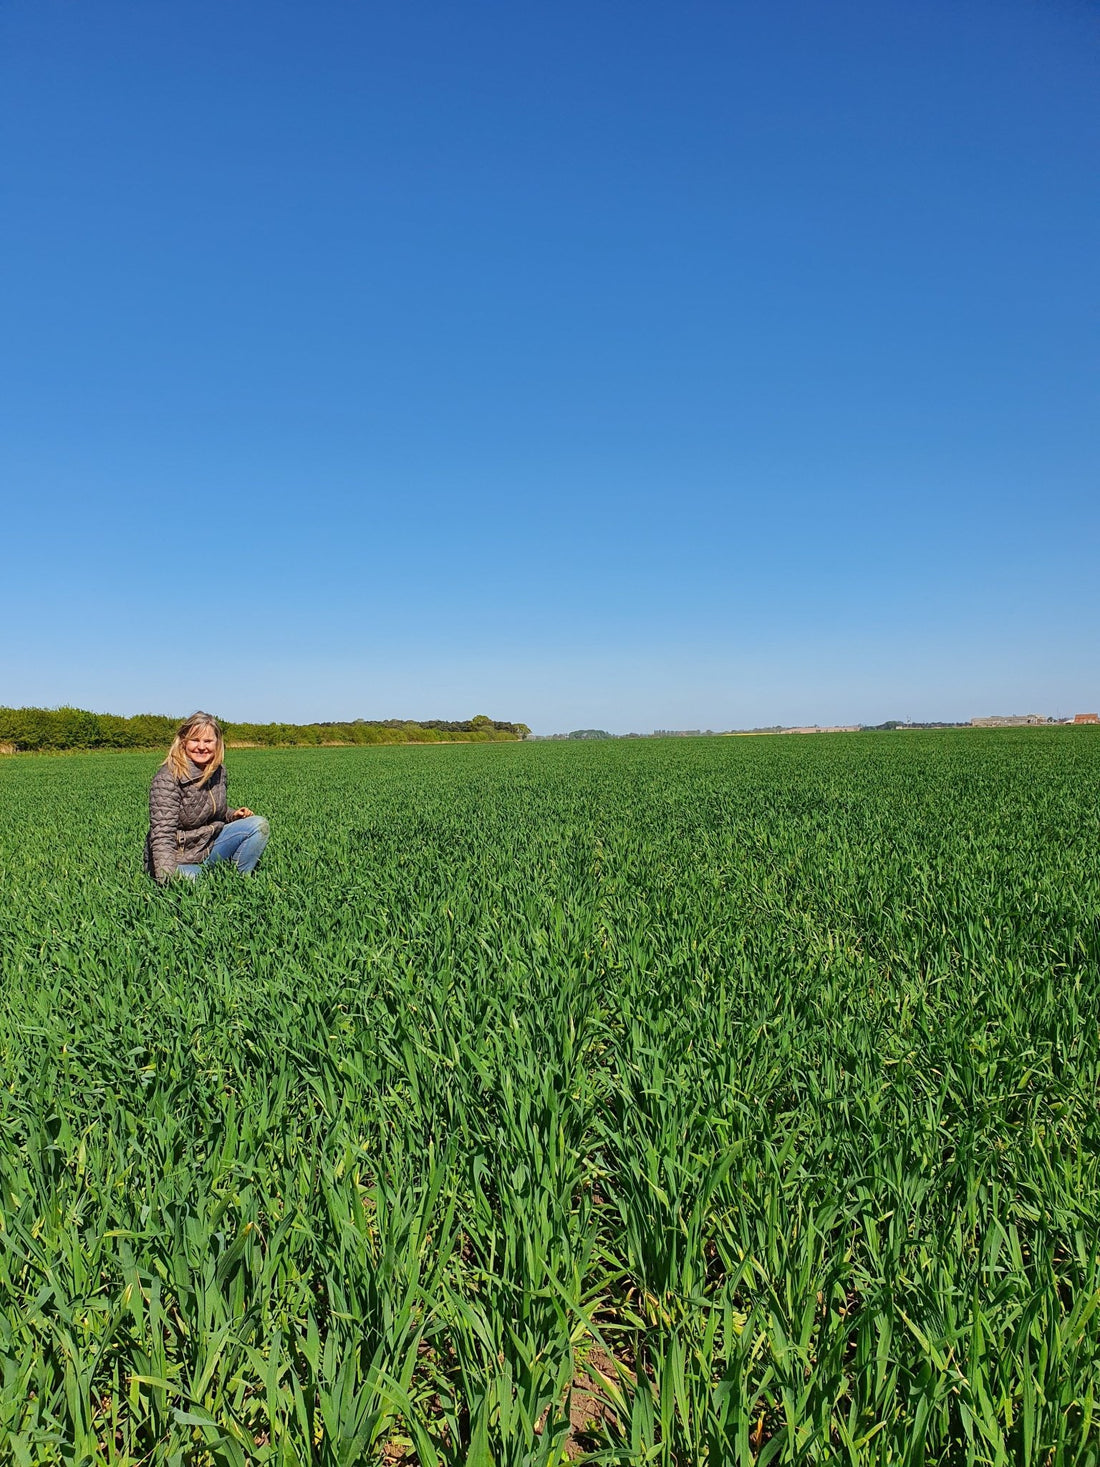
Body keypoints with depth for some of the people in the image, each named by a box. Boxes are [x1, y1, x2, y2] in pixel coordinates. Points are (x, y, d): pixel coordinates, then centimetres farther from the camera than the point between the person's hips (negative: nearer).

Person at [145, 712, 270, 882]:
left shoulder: (219, 771, 2)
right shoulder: (167, 778, -20)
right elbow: (162, 834, -27)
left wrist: (233, 815, -1)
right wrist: (166, 878, -38)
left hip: (210, 846, 7)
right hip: (177, 858, -7)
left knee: (259, 825, -8)